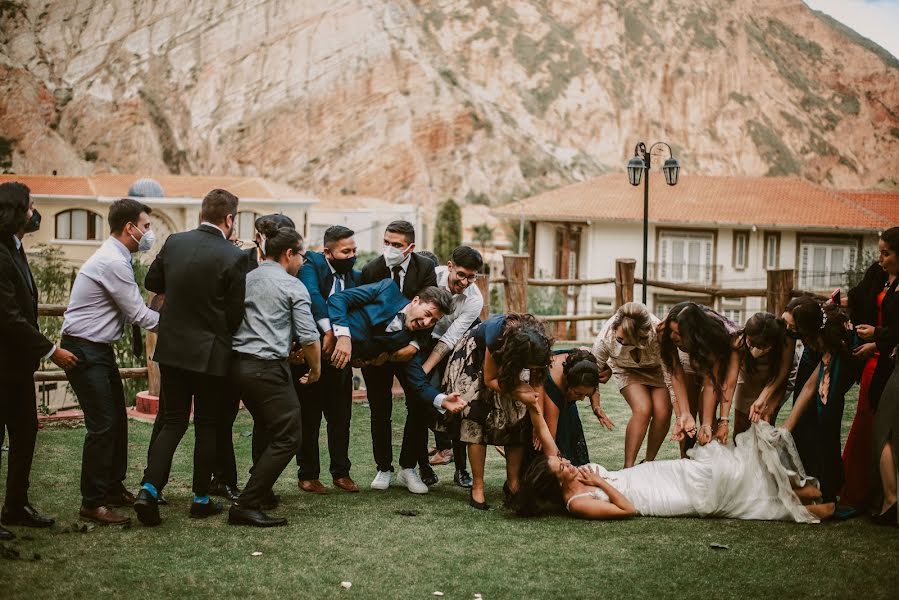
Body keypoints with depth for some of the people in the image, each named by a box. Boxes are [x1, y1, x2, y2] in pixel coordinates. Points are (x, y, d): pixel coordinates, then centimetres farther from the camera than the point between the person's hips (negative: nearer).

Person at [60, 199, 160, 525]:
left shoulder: (116, 257, 12)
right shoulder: (113, 262, -20)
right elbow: (139, 314, -16)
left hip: (99, 350, 11)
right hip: (84, 351, -11)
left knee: (117, 420, 15)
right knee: (102, 424, -10)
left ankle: (113, 488, 27)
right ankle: (92, 503, -3)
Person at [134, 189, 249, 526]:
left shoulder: (174, 243, -1)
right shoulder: (234, 258, -16)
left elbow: (151, 282, 13)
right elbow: (236, 314, -11)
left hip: (172, 349, 4)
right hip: (211, 354, -4)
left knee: (173, 422, 12)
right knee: (207, 426, 10)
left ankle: (150, 488, -4)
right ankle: (201, 498, 17)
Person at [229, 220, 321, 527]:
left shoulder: (245, 280, 12)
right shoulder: (292, 286, -5)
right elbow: (309, 337, -9)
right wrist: (315, 370, 8)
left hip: (238, 362, 8)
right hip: (269, 366, -8)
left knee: (265, 426, 28)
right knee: (287, 438, -4)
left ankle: (261, 492, 35)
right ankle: (246, 506, -11)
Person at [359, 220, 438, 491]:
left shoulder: (425, 268, -10)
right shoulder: (371, 270, -10)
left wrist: (415, 344, -27)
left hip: (411, 348, 0)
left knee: (419, 408, 1)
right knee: (380, 412, 6)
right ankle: (384, 468, 17)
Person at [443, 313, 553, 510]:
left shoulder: (539, 344, -32)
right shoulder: (496, 334, -42)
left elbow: (537, 383, -20)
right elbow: (489, 379, -26)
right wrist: (515, 390, -40)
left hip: (509, 361, 4)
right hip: (476, 357, -3)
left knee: (518, 422, -6)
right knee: (477, 419, -13)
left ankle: (513, 484, 5)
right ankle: (477, 487, -7)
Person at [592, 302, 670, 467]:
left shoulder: (659, 334, -41)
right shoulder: (606, 337, -36)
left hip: (657, 367, 0)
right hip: (627, 370, 0)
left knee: (663, 412, -18)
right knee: (642, 410, -24)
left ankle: (649, 462, 6)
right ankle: (628, 467, -15)